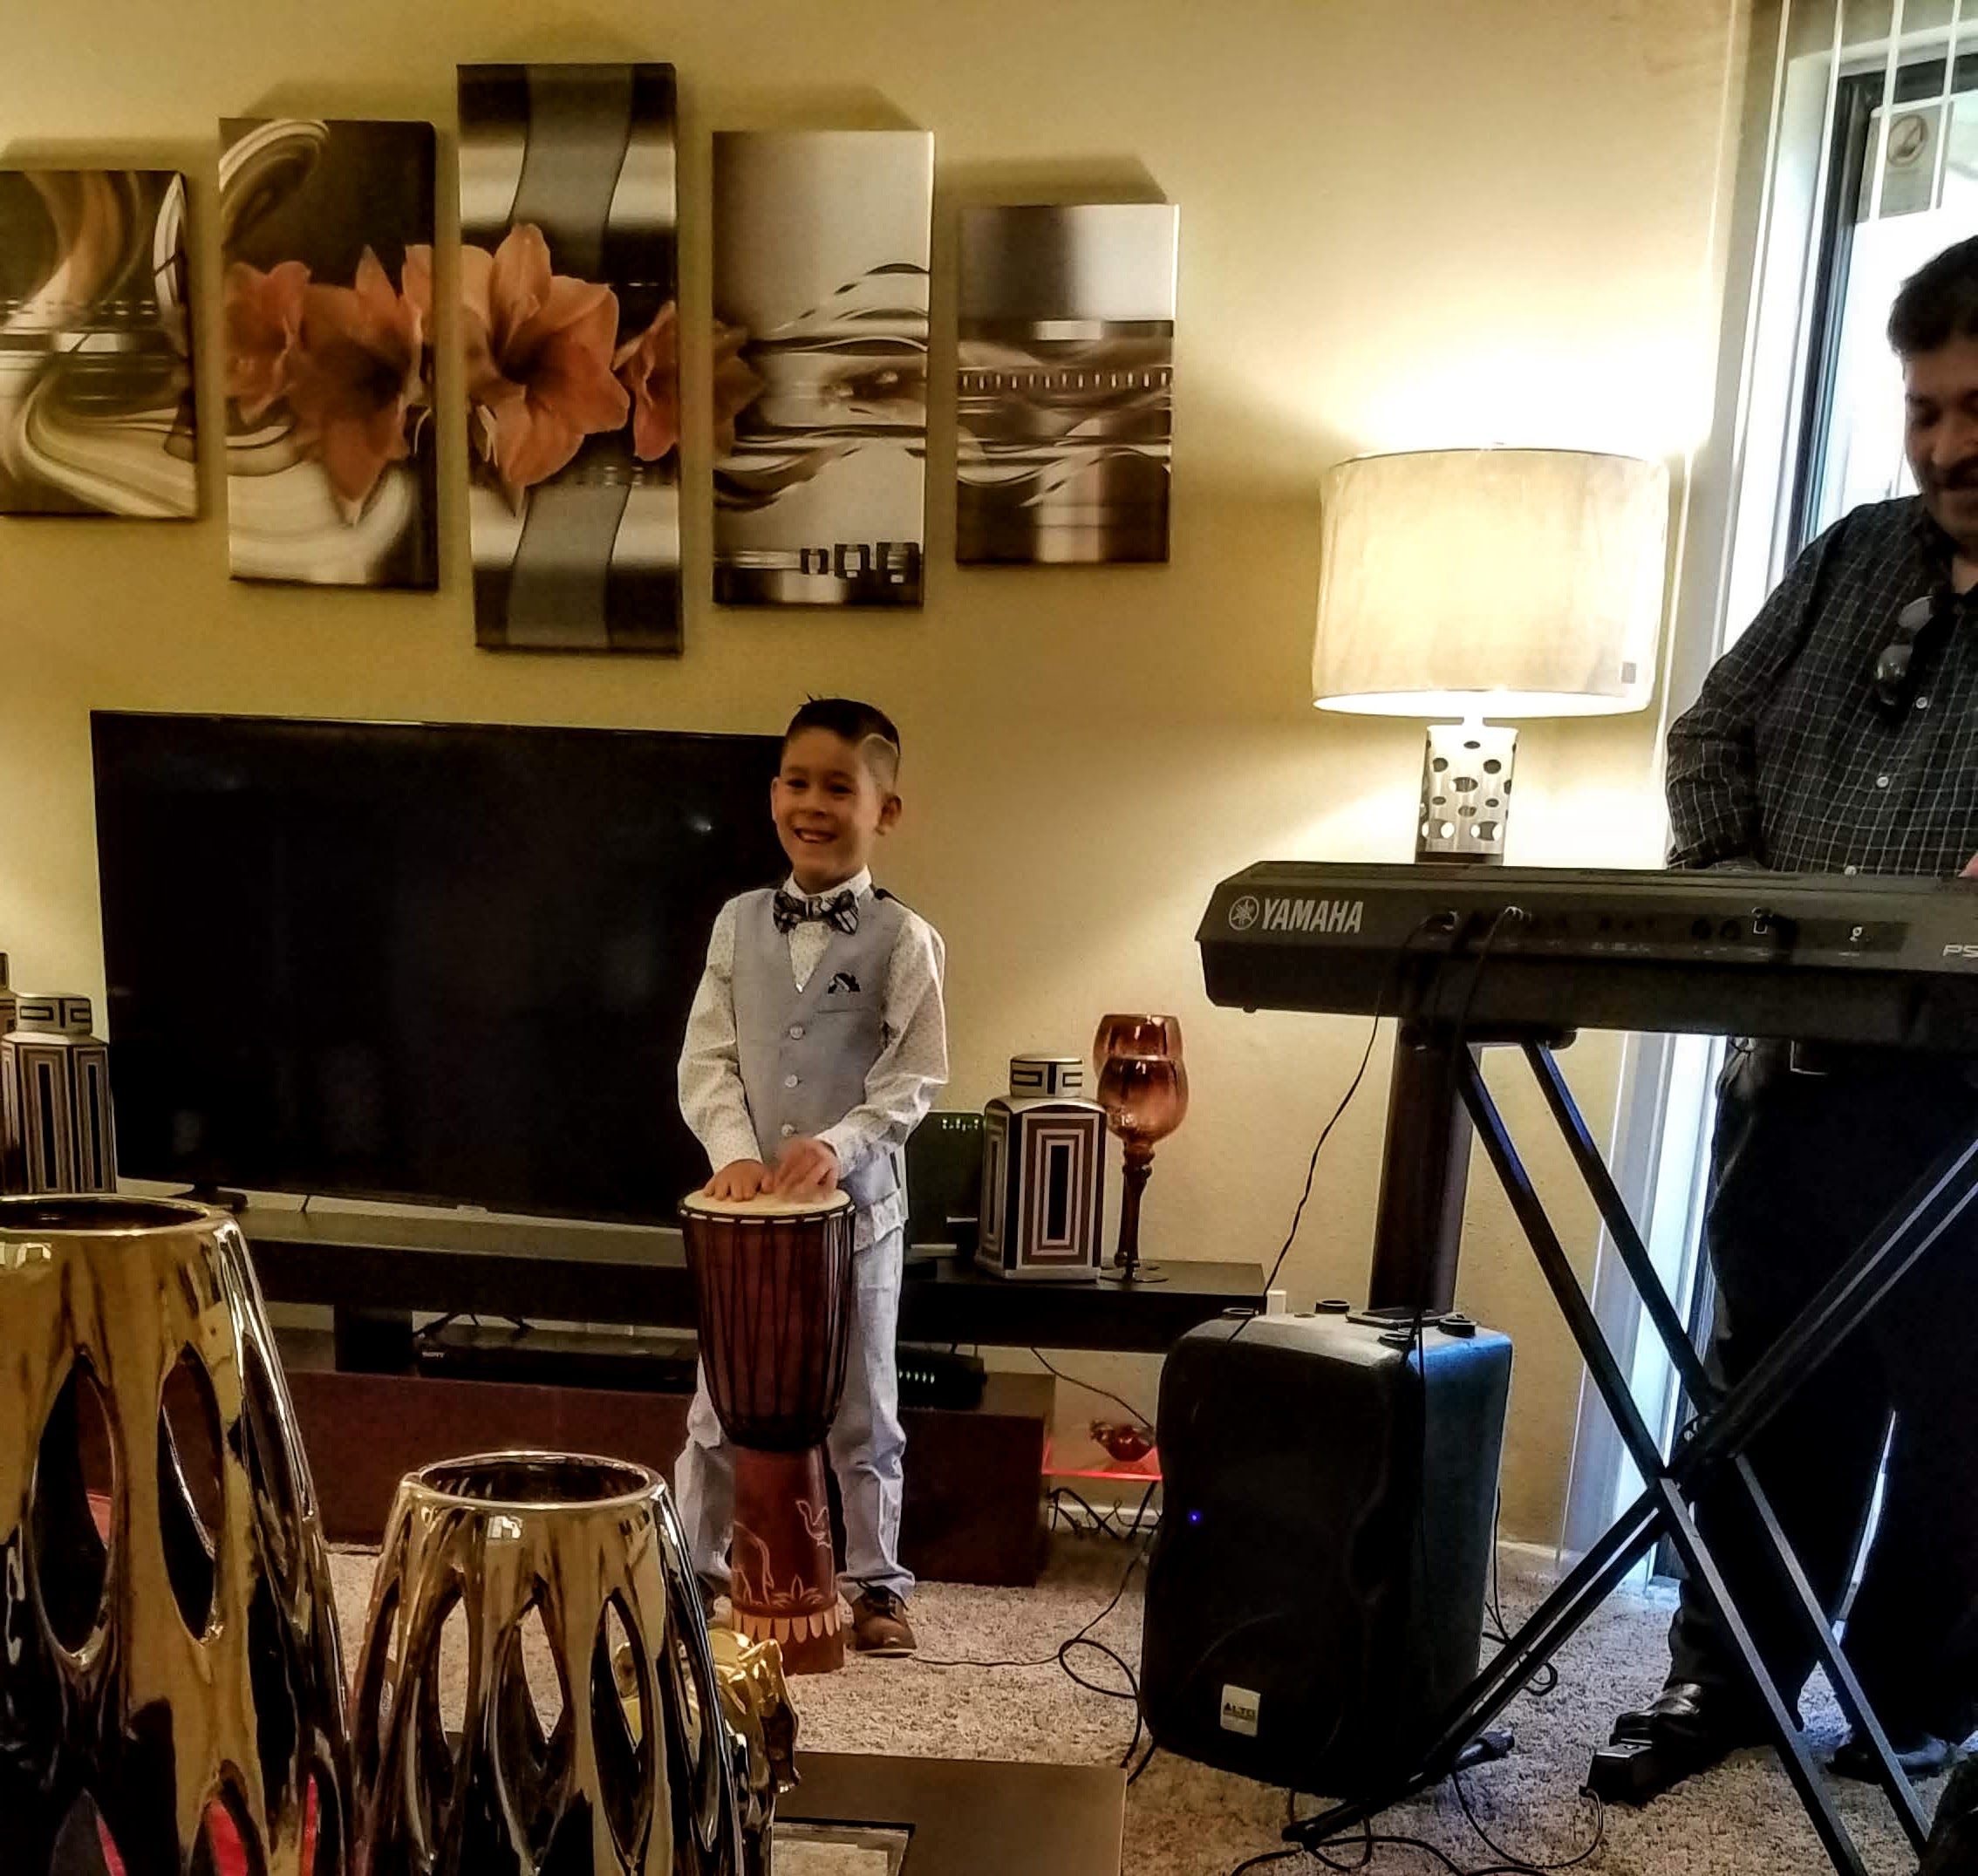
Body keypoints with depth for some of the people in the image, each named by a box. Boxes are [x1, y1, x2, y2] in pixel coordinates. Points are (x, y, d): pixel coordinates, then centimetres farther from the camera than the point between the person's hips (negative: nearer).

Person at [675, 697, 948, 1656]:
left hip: (859, 1205, -2)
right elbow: (706, 1058, 1)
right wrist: (734, 1149, -14)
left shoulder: (904, 940, -7)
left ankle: (878, 1583, 29)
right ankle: (692, 1566, 34)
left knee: (862, 1408, 12)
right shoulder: (737, 923, 2)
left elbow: (914, 1079, -8)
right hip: (746, 1202, 3)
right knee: (719, 1402, 15)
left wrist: (840, 1144, -22)